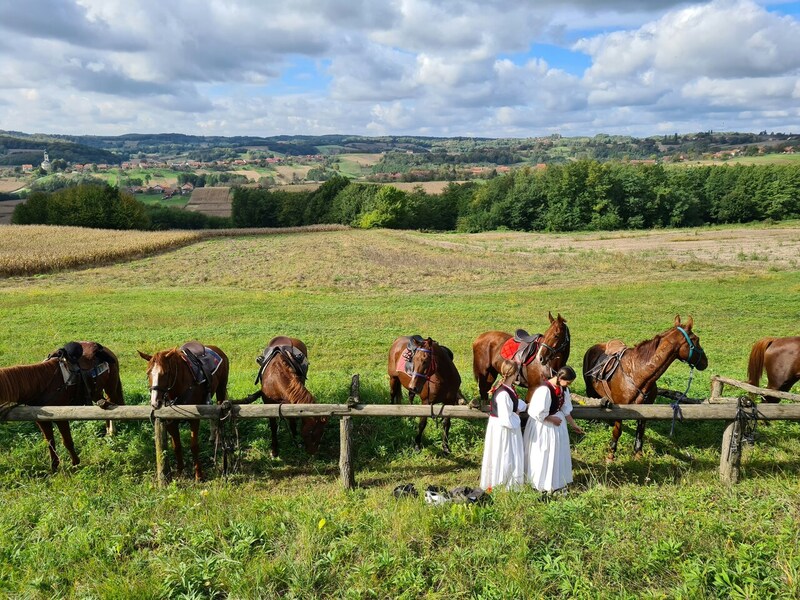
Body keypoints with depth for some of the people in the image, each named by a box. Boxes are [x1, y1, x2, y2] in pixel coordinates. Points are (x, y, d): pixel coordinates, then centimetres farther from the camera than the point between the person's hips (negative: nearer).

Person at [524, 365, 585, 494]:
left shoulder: (563, 388, -5)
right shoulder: (545, 390, -31)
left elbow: (566, 408, 7)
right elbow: (539, 413, -27)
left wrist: (573, 424, 8)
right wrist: (552, 419, -16)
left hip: (557, 423, 8)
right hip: (543, 426, -8)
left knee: (558, 453, 18)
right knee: (544, 455, 8)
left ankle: (556, 481, 35)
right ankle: (542, 484, 26)